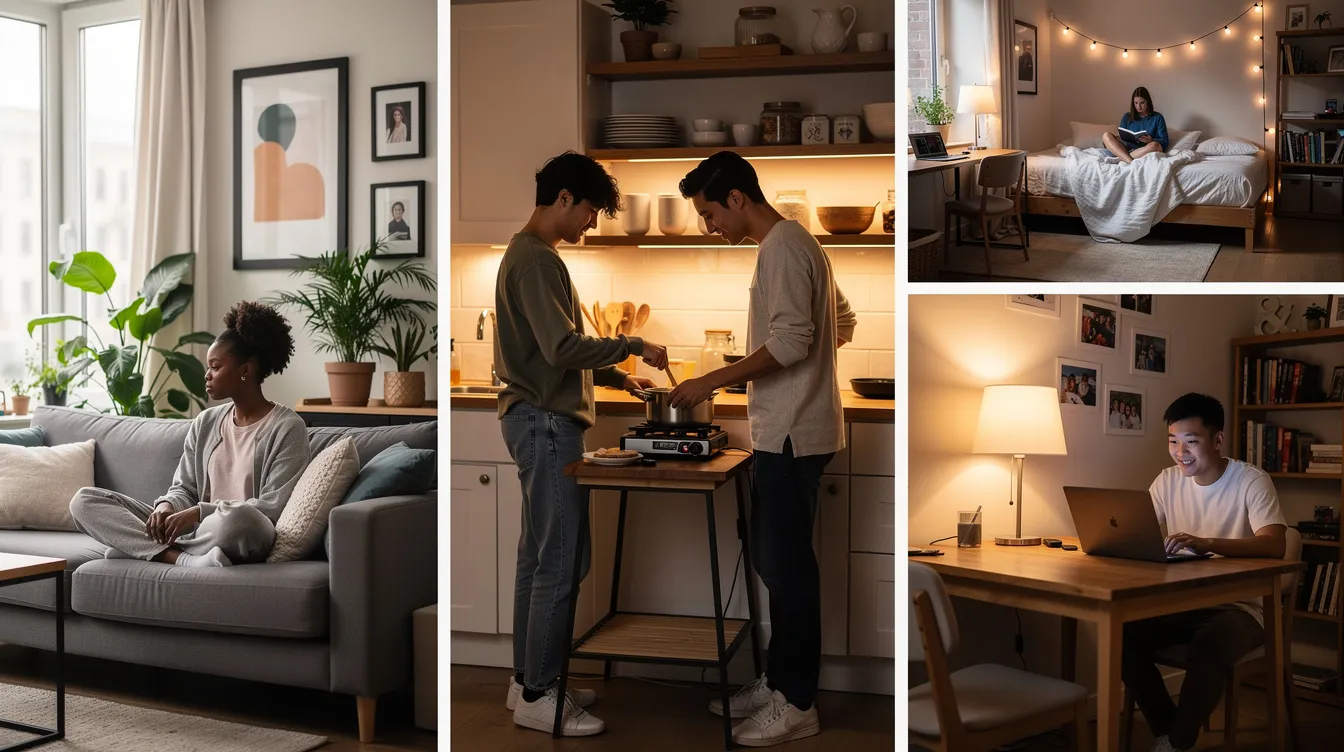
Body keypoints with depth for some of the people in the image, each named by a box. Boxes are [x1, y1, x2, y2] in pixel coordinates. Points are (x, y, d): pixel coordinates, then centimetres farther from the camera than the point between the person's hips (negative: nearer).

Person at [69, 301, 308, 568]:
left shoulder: (287, 428, -5)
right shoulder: (205, 423, 15)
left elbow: (273, 508, -12)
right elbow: (183, 489, 16)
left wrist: (199, 512, -17)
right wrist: (167, 506, -9)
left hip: (240, 538, -6)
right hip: (195, 531, 7)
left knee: (237, 517, -43)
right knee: (85, 500, -6)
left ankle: (135, 546, -18)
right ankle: (185, 559, -24)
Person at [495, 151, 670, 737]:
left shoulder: (529, 254, 18)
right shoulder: (537, 260, -15)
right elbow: (563, 348, -24)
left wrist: (617, 377, 16)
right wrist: (633, 345, -14)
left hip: (538, 419, 11)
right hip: (547, 423, -11)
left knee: (539, 554, 13)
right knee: (563, 559, -6)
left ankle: (528, 679, 21)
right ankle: (539, 695, 1)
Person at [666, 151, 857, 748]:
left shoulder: (783, 247, -15)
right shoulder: (791, 244, 17)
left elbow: (792, 340, -23)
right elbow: (843, 322, 24)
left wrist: (713, 380, -19)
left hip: (792, 435, -10)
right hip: (783, 431, 10)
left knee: (787, 566, -4)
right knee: (773, 561, 15)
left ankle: (797, 703, 6)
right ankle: (778, 682, 25)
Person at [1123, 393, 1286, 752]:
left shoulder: (1251, 481, -12)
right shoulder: (1169, 480, 4)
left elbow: (1275, 545, -27)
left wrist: (1205, 543, -43)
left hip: (1239, 606, -5)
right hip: (1180, 602, 5)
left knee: (1209, 646, -37)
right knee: (1125, 635, -22)